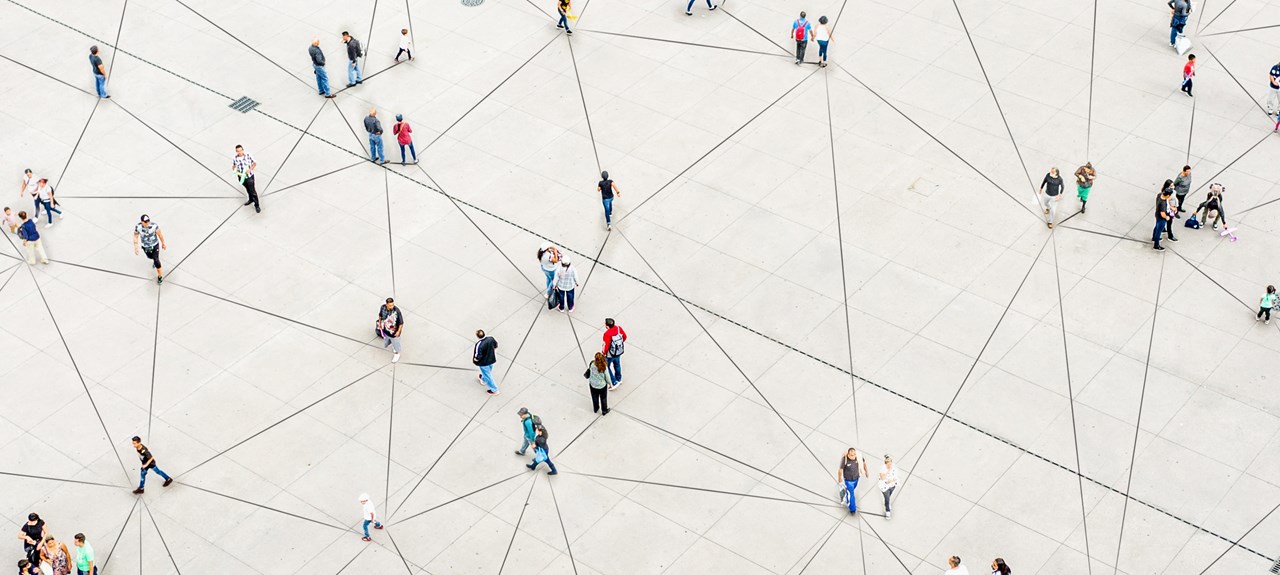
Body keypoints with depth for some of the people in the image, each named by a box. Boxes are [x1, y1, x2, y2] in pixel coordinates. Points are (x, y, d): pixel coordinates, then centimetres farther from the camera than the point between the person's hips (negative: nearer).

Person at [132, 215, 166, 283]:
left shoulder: (154, 226, -30)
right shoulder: (137, 227, -27)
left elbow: (160, 234, -12)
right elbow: (135, 237, -9)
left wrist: (163, 243, 1)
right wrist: (135, 247, -9)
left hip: (155, 245, -3)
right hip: (145, 247, 3)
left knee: (156, 261, -6)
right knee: (150, 257, 29)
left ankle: (160, 276, 17)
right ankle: (155, 260, 67)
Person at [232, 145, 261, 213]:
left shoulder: (248, 156, -19)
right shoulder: (234, 158, -13)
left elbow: (255, 163, -6)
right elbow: (233, 166, 3)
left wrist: (249, 170, -21)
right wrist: (234, 170, -20)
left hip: (249, 176, -3)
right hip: (241, 177, 3)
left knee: (253, 191, -1)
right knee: (247, 189, 26)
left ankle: (256, 205, 13)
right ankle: (251, 199, 51)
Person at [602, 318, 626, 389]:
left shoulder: (607, 334, -35)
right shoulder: (619, 328, -15)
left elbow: (606, 346, -26)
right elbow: (624, 336, 1)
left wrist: (603, 353, -8)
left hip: (610, 354, -7)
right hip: (619, 351, 7)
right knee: (617, 364, 28)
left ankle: (614, 383, 18)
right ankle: (619, 379, 47)